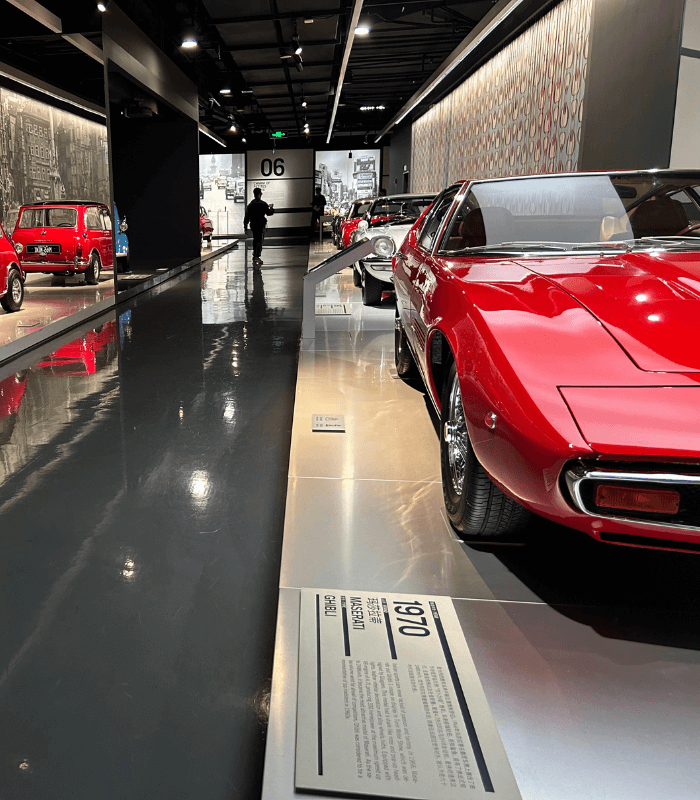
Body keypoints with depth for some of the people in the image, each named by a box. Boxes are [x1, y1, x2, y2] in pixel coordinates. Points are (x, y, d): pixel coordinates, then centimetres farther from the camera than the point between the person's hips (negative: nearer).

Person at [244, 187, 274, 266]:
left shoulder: (250, 204, 6)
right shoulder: (262, 204, -10)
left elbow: (247, 216, 6)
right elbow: (269, 213, -3)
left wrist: (245, 226, 11)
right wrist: (271, 207, 18)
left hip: (253, 225, 6)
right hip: (260, 225, -6)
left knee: (255, 240, 17)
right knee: (259, 241, -5)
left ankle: (255, 256, 24)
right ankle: (256, 257, -15)